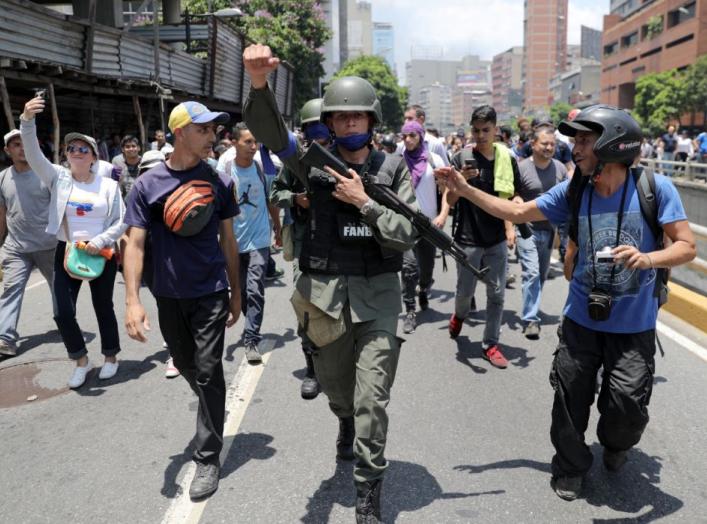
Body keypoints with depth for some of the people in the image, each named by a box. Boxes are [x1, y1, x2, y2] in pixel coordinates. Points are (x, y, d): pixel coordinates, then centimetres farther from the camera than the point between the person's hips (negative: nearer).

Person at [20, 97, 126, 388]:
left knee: (103, 307, 10)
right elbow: (34, 155, -16)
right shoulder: (58, 178, -1)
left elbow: (121, 222, -3)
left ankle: (110, 357, 31)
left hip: (101, 254, -1)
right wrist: (27, 121, -31)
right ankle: (81, 360, 21)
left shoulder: (108, 185, -3)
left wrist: (99, 242, -17)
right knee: (62, 313, -2)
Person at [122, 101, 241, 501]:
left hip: (211, 292, -1)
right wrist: (133, 300, -19)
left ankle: (209, 458, 11)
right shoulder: (148, 184, -5)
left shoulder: (219, 182, -2)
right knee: (187, 368, 19)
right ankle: (212, 409, 49)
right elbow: (136, 244, -8)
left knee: (208, 372, -1)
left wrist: (236, 294, 7)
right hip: (168, 296, 2)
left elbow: (228, 241, 4)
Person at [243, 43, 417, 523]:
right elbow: (270, 132, -17)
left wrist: (364, 202, -17)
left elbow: (407, 236, -6)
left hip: (377, 294, -1)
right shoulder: (316, 163, 0)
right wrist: (260, 83, -35)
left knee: (372, 401, -3)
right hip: (324, 292, 2)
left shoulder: (394, 169, 0)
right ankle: (346, 422, 56)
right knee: (336, 388, 21)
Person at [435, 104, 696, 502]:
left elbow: (687, 247, -11)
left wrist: (649, 258, -32)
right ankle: (571, 466, 35)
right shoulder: (573, 191, -5)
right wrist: (465, 190, -7)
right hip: (582, 318, 3)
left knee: (627, 405, 3)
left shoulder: (655, 187, -14)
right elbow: (517, 213, 1)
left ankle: (616, 444, 40)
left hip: (634, 323, -2)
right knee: (570, 398, 10)